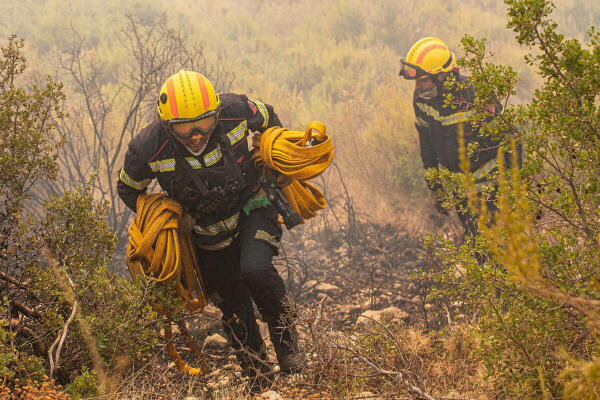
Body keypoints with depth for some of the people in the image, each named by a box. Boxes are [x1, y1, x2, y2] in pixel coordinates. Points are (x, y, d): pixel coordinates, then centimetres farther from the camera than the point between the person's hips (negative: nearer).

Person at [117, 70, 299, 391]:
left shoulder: (234, 110, -28)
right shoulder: (148, 148, -29)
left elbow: (268, 119, -2)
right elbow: (128, 190, -6)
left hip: (252, 207, -1)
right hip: (208, 232, 1)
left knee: (255, 271, -28)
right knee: (235, 311, 8)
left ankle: (284, 335, 0)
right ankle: (258, 381, 30)